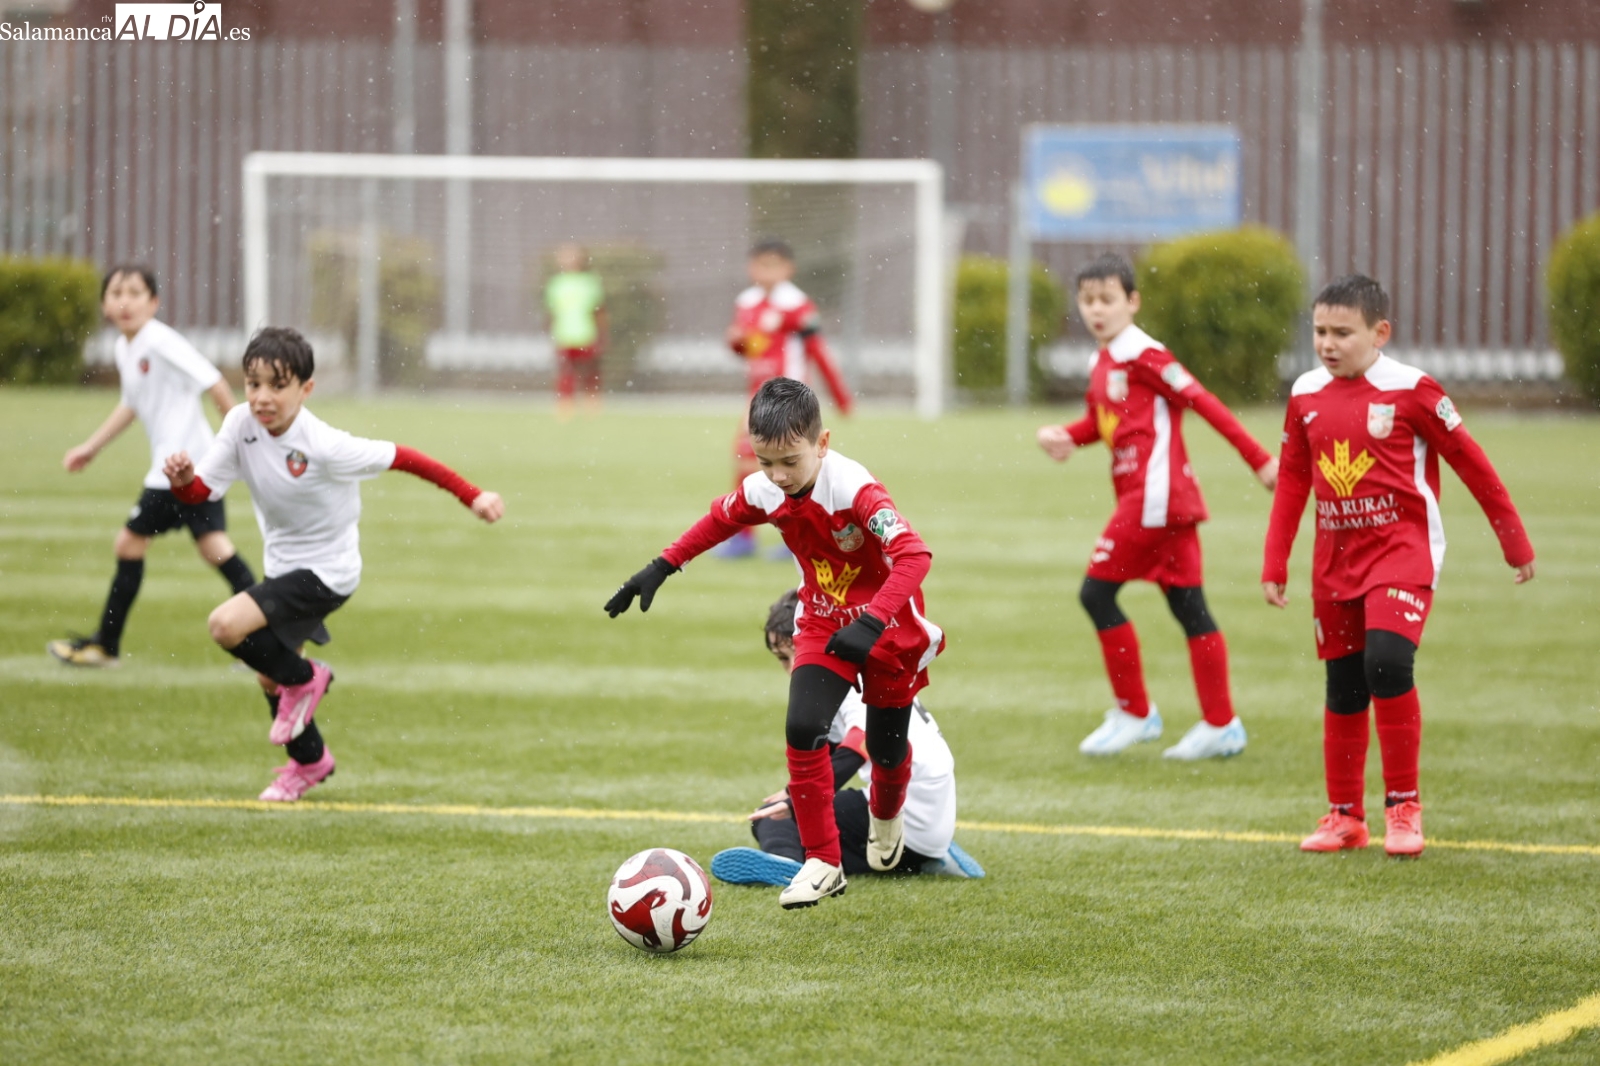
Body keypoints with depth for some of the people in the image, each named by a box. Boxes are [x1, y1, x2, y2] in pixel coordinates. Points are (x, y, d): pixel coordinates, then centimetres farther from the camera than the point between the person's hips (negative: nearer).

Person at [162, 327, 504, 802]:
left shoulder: (324, 447, -28)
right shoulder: (241, 425, -13)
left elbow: (402, 458, -21)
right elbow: (199, 490, -12)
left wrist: (472, 496, -18)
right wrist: (181, 478, -36)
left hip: (327, 571, -7)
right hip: (283, 566, 7)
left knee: (227, 625, -24)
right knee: (270, 677, 19)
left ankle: (304, 679, 4)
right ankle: (309, 762, 46)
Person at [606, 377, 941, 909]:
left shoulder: (853, 490, -33)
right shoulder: (763, 492, -14)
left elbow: (914, 554, -42)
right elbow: (718, 521, 9)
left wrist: (871, 623, -51)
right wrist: (660, 567, 6)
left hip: (889, 629, -4)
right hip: (822, 624, 4)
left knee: (887, 747, 10)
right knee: (802, 729, -16)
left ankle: (886, 815, 47)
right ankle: (823, 864, -6)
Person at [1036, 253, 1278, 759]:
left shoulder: (1142, 355, -12)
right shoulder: (1102, 362, 15)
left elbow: (1204, 403, -13)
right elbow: (1099, 422, 25)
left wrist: (1258, 459, -15)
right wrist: (1064, 436, 3)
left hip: (1154, 494, -9)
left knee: (1096, 593, -6)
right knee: (1189, 607, 9)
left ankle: (1134, 713, 0)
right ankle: (1221, 726, 11)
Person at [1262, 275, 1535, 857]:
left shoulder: (1410, 390, -9)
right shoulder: (1307, 395, 5)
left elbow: (1471, 462, -3)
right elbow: (1292, 482, 13)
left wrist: (1515, 542, 1)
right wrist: (1274, 565, 10)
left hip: (1401, 547, -5)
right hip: (1336, 557, 5)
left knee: (1387, 661, -24)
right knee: (1342, 688, 10)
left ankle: (1403, 805, -11)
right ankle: (1345, 815, 23)